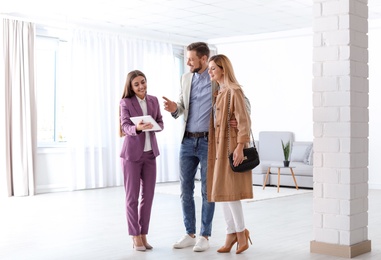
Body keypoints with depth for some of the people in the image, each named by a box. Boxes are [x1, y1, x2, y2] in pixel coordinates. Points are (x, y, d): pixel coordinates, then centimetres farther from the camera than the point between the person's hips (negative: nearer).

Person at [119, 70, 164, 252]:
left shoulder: (153, 100, 7)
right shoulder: (126, 102, -7)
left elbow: (160, 123, 6)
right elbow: (125, 126, -16)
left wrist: (154, 126, -16)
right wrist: (137, 128, -37)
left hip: (150, 153, 5)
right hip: (132, 153, -5)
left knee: (148, 195, 8)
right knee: (132, 197, 2)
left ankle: (144, 234, 18)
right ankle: (135, 237, 11)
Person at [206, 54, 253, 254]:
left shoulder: (234, 91, -10)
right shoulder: (217, 93, 14)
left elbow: (244, 121, -16)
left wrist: (240, 147, -22)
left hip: (231, 145, -8)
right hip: (218, 146, 9)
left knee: (228, 190, -8)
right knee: (221, 191, 8)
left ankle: (241, 231, 9)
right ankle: (231, 234, 15)